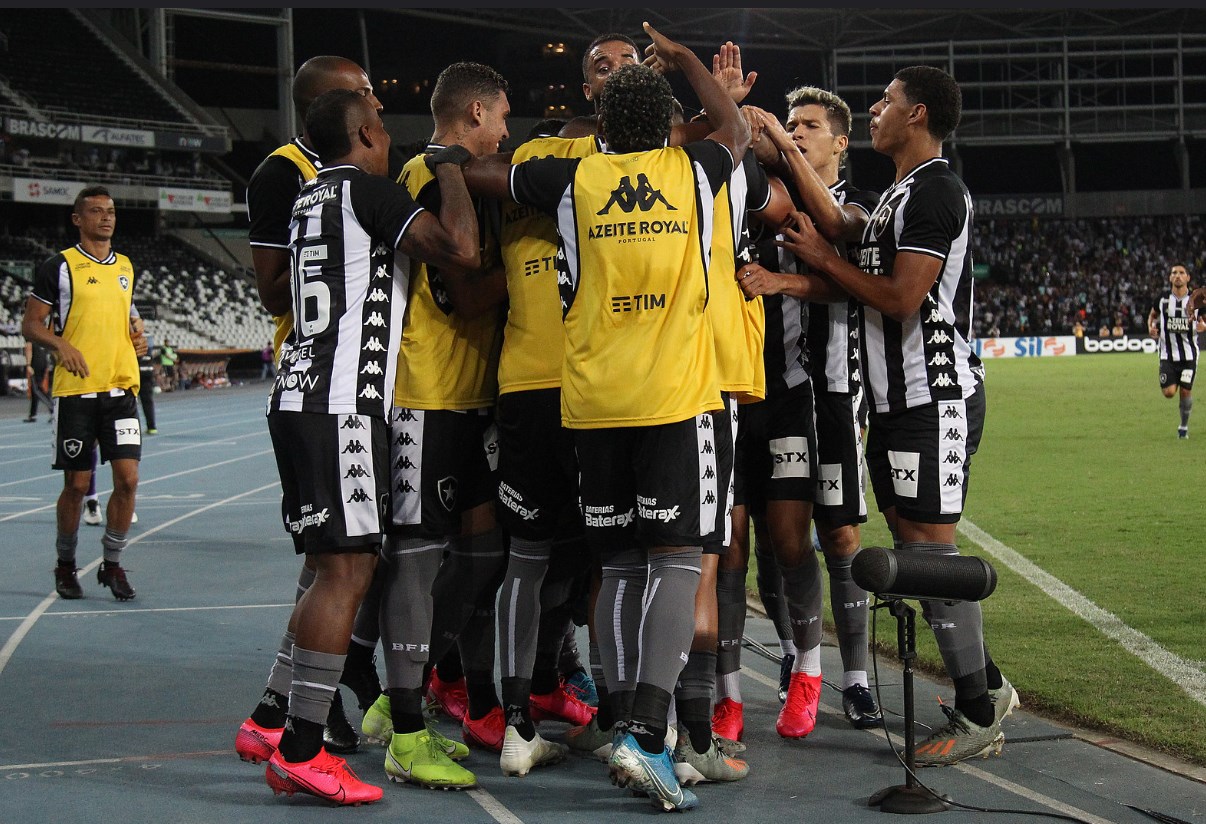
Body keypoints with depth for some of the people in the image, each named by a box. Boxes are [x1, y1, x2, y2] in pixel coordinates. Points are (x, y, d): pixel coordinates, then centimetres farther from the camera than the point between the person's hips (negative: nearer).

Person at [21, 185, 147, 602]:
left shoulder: (125, 266, 15)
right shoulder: (59, 266, -1)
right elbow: (31, 324, -1)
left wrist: (137, 339, 9)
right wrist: (60, 343, -19)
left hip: (121, 388, 4)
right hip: (75, 391, -4)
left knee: (128, 478, -6)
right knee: (76, 485, 2)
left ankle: (112, 564, 9)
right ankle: (65, 565, 22)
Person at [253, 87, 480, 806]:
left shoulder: (311, 197, 19)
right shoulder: (365, 188, -8)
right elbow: (462, 250, -19)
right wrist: (450, 168, -1)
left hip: (299, 396, 10)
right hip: (342, 403, -10)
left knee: (335, 566, 15)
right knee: (347, 570, -10)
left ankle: (277, 726, 16)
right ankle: (302, 752, -11)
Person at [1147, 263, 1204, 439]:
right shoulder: (1162, 300, 0)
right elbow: (1152, 315, 19)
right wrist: (1151, 327, -2)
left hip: (1189, 354, 0)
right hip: (1168, 354, 0)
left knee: (1186, 391, -2)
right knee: (1169, 392, -9)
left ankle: (1184, 426, 19)